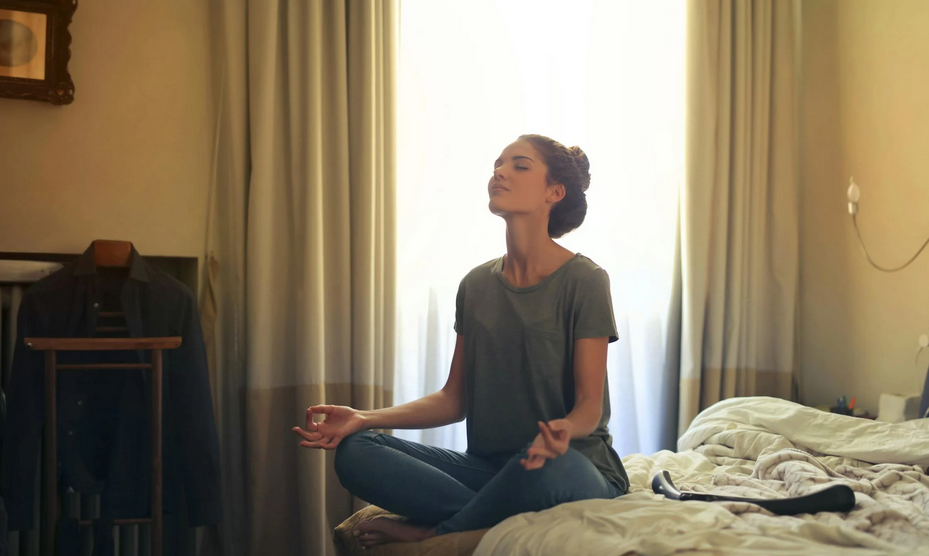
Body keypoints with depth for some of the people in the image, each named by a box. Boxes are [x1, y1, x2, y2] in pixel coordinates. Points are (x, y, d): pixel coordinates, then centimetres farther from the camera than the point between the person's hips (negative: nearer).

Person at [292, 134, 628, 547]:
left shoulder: (584, 281, -7)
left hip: (573, 466, -4)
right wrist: (365, 419, -4)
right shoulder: (476, 285, 9)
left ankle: (429, 534, -14)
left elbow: (590, 404, -10)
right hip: (487, 465, 4)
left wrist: (565, 430, -35)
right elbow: (455, 397, 9)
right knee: (355, 452, -15)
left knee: (546, 467, -41)